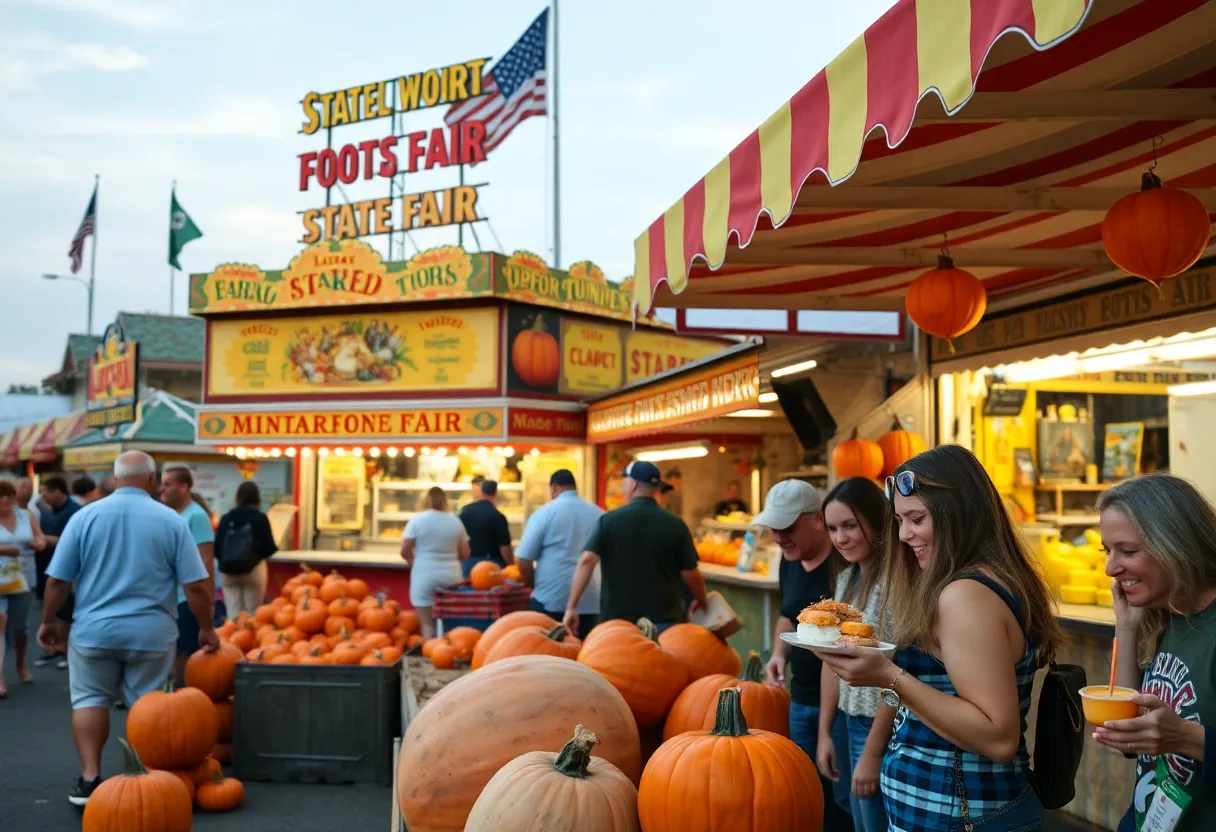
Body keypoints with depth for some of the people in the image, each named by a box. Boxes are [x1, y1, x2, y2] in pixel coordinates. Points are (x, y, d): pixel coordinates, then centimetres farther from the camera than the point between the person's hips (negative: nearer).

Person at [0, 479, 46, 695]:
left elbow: (40, 540, 8)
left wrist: (39, 543, -16)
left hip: (22, 580, 4)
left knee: (19, 627, 13)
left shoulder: (27, 516, 5)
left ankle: (20, 664, 40)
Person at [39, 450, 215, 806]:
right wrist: (206, 629, 6)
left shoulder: (85, 516, -3)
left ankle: (89, 779, 9)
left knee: (89, 699, 15)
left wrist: (48, 621, 14)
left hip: (94, 630, 1)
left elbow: (57, 579, -1)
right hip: (151, 633, 0)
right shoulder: (171, 520, -5)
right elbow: (197, 585, -6)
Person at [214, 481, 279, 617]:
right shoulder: (260, 518, -5)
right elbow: (269, 547, -6)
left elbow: (216, 548, 1)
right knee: (252, 614, 6)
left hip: (228, 572, 2)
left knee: (233, 614, 3)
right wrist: (275, 547, 17)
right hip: (253, 570, -2)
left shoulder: (226, 518, 2)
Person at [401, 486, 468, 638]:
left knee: (428, 623, 1)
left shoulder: (418, 519, -3)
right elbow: (465, 554, 8)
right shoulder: (456, 521, 6)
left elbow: (404, 551, -6)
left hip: (425, 576, -3)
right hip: (451, 577, 3)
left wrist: (414, 561, 14)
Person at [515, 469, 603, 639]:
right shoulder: (600, 515, 8)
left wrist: (534, 586, 14)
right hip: (591, 601, 3)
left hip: (551, 600, -3)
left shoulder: (544, 512, -2)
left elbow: (523, 560, -2)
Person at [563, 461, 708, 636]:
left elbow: (587, 561, -14)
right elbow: (691, 575, -1)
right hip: (664, 621, 0)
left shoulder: (608, 520, -5)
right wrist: (702, 601, 19)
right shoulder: (675, 524, -4)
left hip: (618, 620, 0)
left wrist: (571, 607, -12)